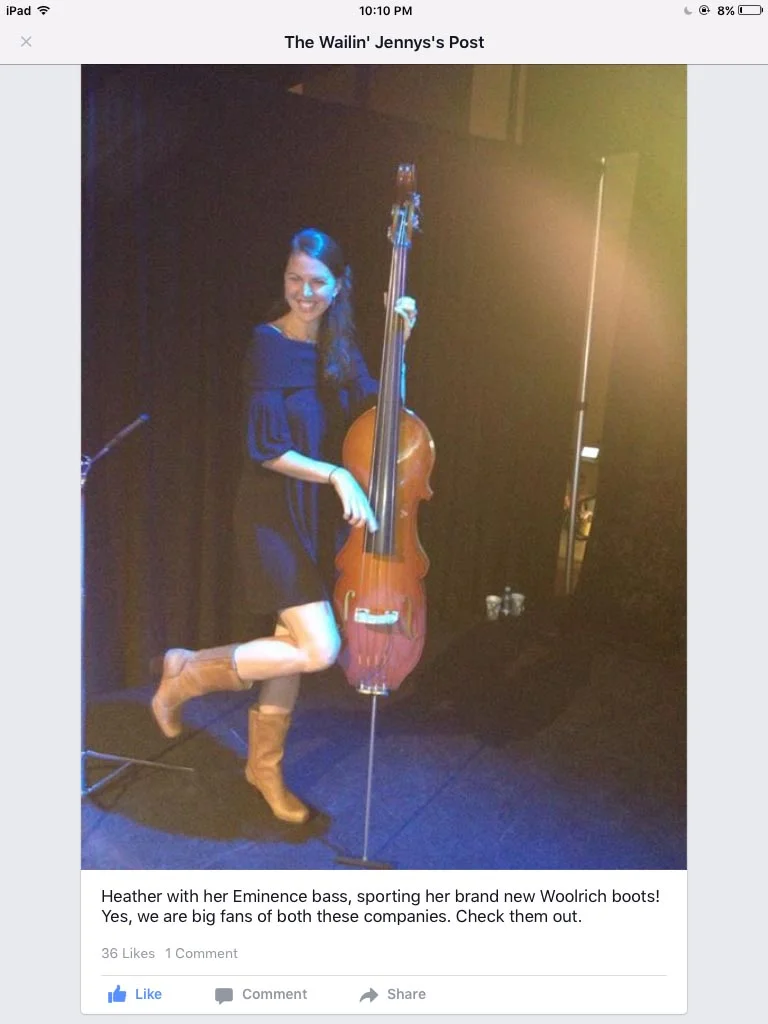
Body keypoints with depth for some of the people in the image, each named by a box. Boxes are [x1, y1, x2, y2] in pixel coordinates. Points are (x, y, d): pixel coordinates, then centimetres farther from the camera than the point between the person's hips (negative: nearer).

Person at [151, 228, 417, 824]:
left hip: (315, 516, 7)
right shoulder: (269, 345, -13)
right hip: (274, 514, -7)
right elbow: (266, 449, -17)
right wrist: (338, 475, -22)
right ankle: (189, 673, 9)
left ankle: (265, 765, 34)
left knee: (293, 643, 14)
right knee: (319, 650, -12)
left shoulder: (337, 348, 7)